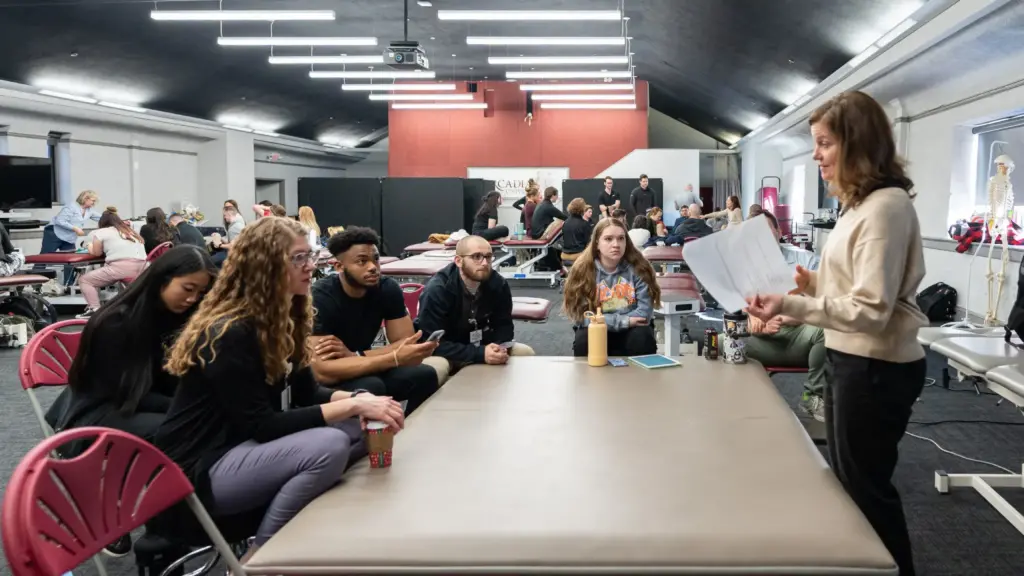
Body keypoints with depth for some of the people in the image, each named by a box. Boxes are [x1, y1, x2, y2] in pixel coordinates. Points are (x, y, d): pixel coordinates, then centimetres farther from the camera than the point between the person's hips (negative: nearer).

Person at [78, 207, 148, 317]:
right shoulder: (129, 231, 26)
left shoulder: (101, 232, 9)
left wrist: (91, 247, 38)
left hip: (122, 267, -6)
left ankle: (94, 309, -6)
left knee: (84, 280, 7)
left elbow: (97, 253, 18)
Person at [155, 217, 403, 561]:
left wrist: (356, 399, -10)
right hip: (200, 471, -9)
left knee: (360, 429, -5)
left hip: (243, 447, 9)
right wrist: (351, 406, -26)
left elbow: (305, 394, 11)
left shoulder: (283, 320, 5)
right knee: (329, 446, -28)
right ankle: (255, 559, -11)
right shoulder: (229, 334, -21)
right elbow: (260, 426, -23)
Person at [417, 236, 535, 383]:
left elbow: (504, 326, -1)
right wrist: (480, 354, -38)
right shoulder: (436, 290, -27)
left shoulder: (498, 284, -11)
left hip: (479, 346, 6)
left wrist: (499, 349, -25)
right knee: (435, 368, -38)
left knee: (526, 353, -7)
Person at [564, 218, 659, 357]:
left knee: (643, 337, -31)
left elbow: (644, 311, -14)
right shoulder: (582, 270, -9)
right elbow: (581, 316, -16)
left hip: (630, 331, 1)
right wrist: (624, 321, -21)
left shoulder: (638, 267, -8)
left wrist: (604, 319, -20)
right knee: (583, 340, -32)